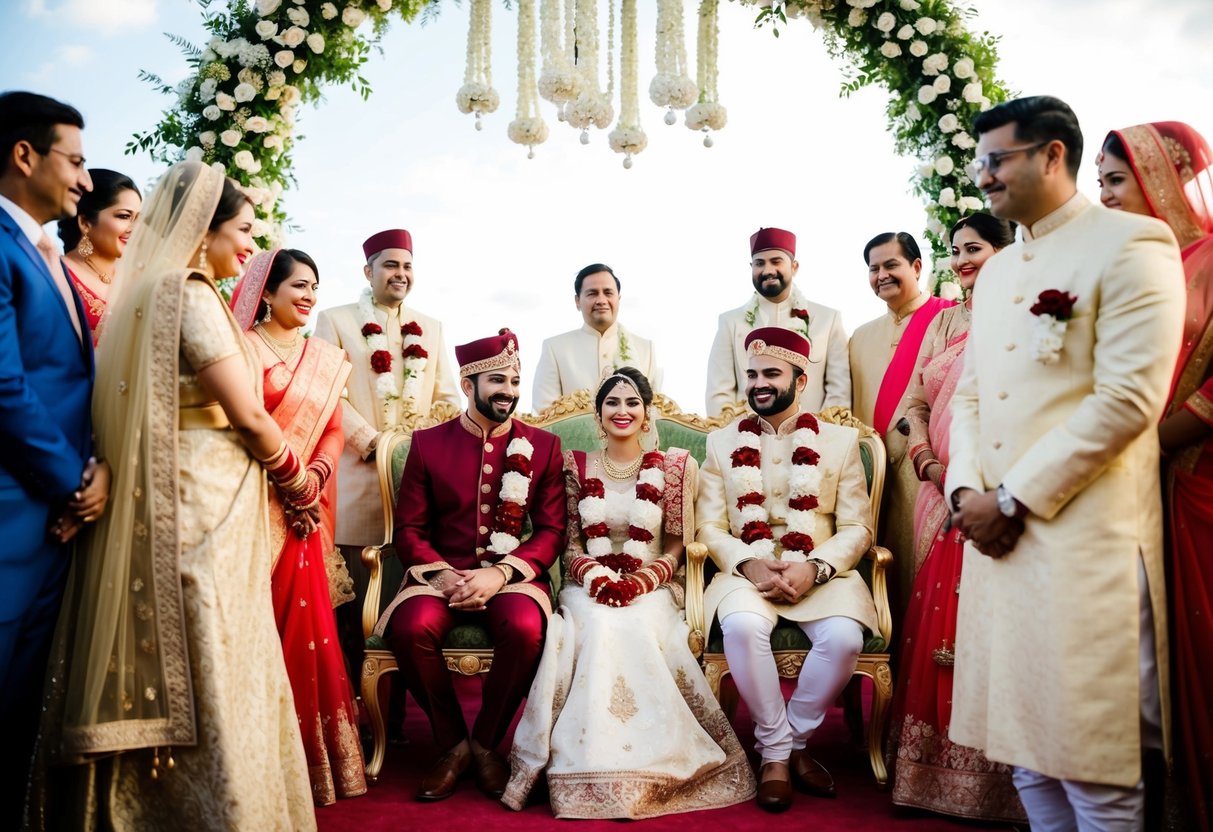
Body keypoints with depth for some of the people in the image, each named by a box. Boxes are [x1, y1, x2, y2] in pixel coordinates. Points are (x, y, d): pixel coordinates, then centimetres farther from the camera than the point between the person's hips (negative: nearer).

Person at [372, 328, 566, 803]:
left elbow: (552, 531, 0)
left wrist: (500, 573, -16)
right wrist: (441, 574, -15)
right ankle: (452, 744, -3)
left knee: (525, 629, -33)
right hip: (442, 573, 1)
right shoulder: (428, 443, 6)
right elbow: (408, 529, 4)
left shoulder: (543, 446, 5)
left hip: (514, 575, -1)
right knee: (411, 628, -30)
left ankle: (486, 743, -4)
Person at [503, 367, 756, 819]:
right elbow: (569, 545, 7)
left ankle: (649, 767, -22)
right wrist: (597, 579, -14)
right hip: (589, 586, 1)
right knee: (599, 626, -33)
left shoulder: (671, 467, 5)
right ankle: (594, 775, -25)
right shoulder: (576, 467, 9)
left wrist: (641, 583, -15)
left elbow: (675, 547, 4)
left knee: (637, 627, -34)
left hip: (652, 588, -1)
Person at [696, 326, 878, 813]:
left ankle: (793, 739, -1)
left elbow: (856, 528, 3)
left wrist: (814, 569, -15)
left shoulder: (841, 441, 8)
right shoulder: (721, 443, 11)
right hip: (746, 571, 0)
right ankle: (775, 751, -9)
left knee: (843, 636, -30)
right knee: (743, 627, -33)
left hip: (821, 572, 0)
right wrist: (749, 565, -15)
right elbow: (709, 526, 4)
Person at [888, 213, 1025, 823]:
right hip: (944, 492, 5)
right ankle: (934, 768, 18)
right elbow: (916, 402, 15)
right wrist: (929, 463, -1)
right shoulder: (943, 323, 18)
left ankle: (994, 779, 10)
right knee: (937, 621, 6)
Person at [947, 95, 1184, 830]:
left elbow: (1128, 401, -14)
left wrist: (1015, 498, -14)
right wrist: (967, 489, 0)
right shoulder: (998, 269, 19)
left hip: (1087, 536, -7)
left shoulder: (1132, 245, -5)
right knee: (1024, 740, 13)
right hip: (999, 532, 7)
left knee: (1093, 751, 1)